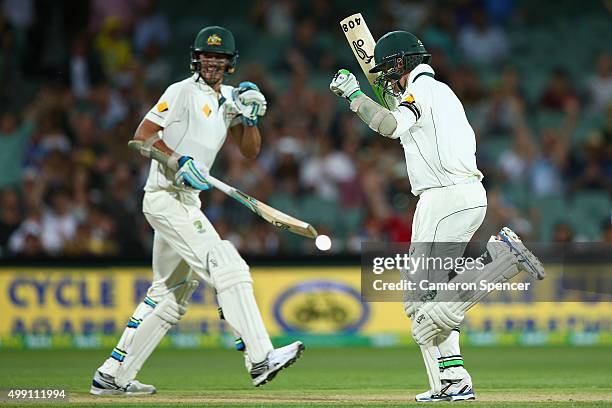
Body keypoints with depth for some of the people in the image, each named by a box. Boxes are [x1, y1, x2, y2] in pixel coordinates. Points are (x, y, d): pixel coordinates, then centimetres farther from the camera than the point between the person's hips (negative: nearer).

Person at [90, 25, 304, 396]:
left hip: (187, 203, 10)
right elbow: (141, 137, -14)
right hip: (167, 197, -10)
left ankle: (113, 376, 17)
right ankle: (260, 359, -25)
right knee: (228, 268, -19)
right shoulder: (183, 92, -9)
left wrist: (250, 117, -4)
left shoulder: (229, 98, 15)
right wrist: (178, 161, -26)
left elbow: (251, 151, 13)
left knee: (172, 294, 13)